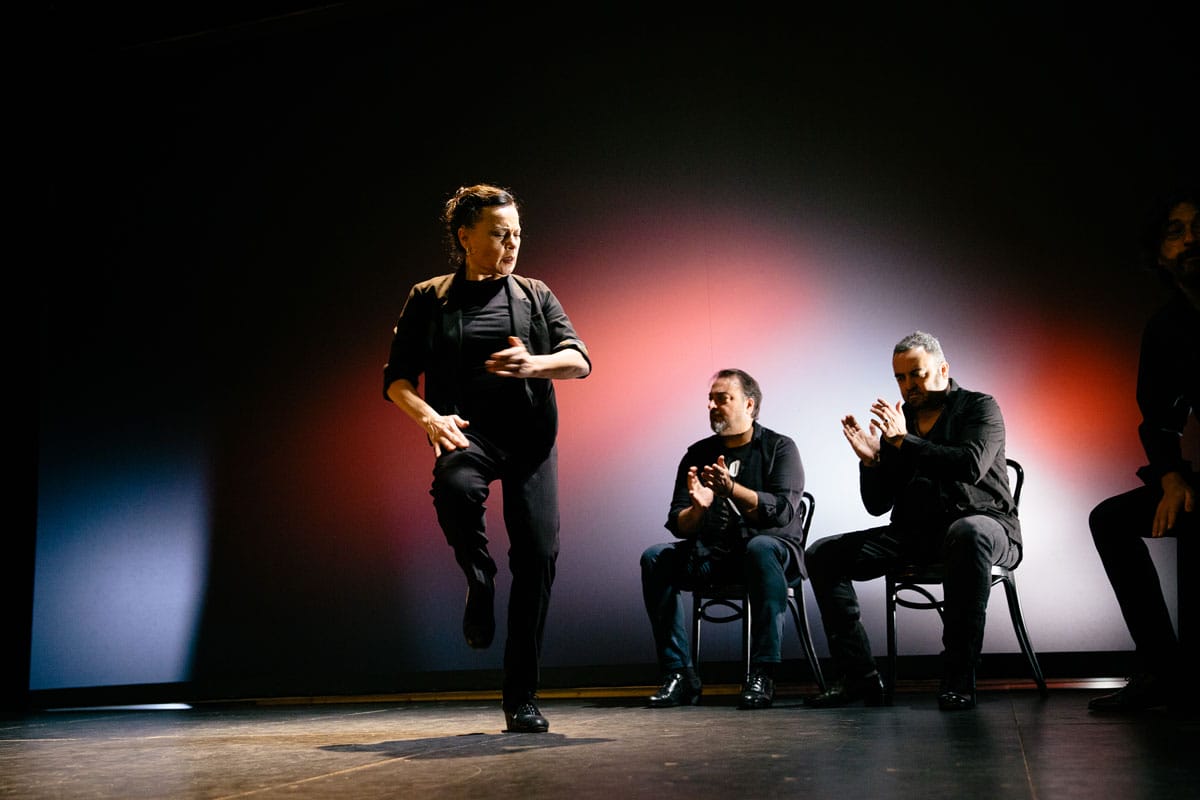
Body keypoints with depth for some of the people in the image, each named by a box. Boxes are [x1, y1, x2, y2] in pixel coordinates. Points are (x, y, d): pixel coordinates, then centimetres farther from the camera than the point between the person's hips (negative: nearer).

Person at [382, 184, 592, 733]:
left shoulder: (535, 296, 14)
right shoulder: (429, 300, 9)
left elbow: (579, 359, 3)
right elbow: (396, 378, 6)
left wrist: (534, 364, -19)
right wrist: (429, 417, -14)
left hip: (530, 436, 2)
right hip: (467, 432, -2)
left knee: (538, 553, -9)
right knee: (455, 486, -38)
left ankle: (521, 697, 4)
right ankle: (479, 581, -7)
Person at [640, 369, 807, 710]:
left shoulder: (780, 448, 0)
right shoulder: (698, 454, 10)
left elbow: (783, 511, -17)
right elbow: (678, 525, 3)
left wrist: (732, 489, -31)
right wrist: (697, 508, -21)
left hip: (773, 547, -4)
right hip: (713, 553, 4)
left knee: (760, 548, -38)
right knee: (655, 558, -20)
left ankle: (761, 675, -35)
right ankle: (679, 674, -20)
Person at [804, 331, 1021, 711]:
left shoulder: (979, 407, 4)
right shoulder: (897, 422, 16)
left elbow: (971, 466, -18)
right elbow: (878, 505, 12)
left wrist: (905, 441, -17)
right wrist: (871, 460, -5)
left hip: (982, 522, -5)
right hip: (914, 534, 5)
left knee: (969, 533, -42)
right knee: (822, 554, -9)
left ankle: (958, 678, -34)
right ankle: (859, 677, -13)